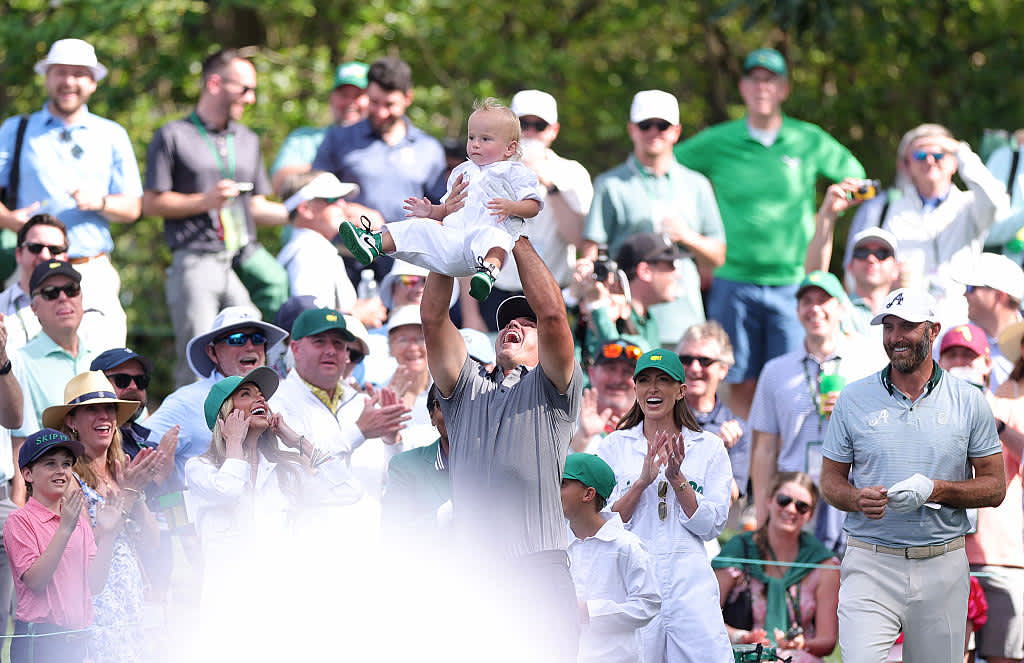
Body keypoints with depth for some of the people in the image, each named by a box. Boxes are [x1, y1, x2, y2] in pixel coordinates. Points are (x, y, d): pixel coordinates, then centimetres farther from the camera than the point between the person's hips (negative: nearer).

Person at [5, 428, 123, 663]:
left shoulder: (80, 520, 13)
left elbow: (94, 585, 7)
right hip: (38, 641, -6)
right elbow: (35, 581, -16)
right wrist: (65, 529, -21)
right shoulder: (20, 521, -5)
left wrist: (107, 535, -3)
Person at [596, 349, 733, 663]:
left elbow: (711, 526, 2)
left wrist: (676, 478, -9)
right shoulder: (614, 446, 9)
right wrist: (642, 481, -11)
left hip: (689, 584, 0)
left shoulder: (709, 448, 8)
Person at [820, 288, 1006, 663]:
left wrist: (935, 490, -13)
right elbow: (831, 480, 11)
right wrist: (858, 499, -13)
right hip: (871, 564, -1)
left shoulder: (968, 401, 5)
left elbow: (995, 487, 5)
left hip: (943, 567, 1)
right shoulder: (854, 399, 6)